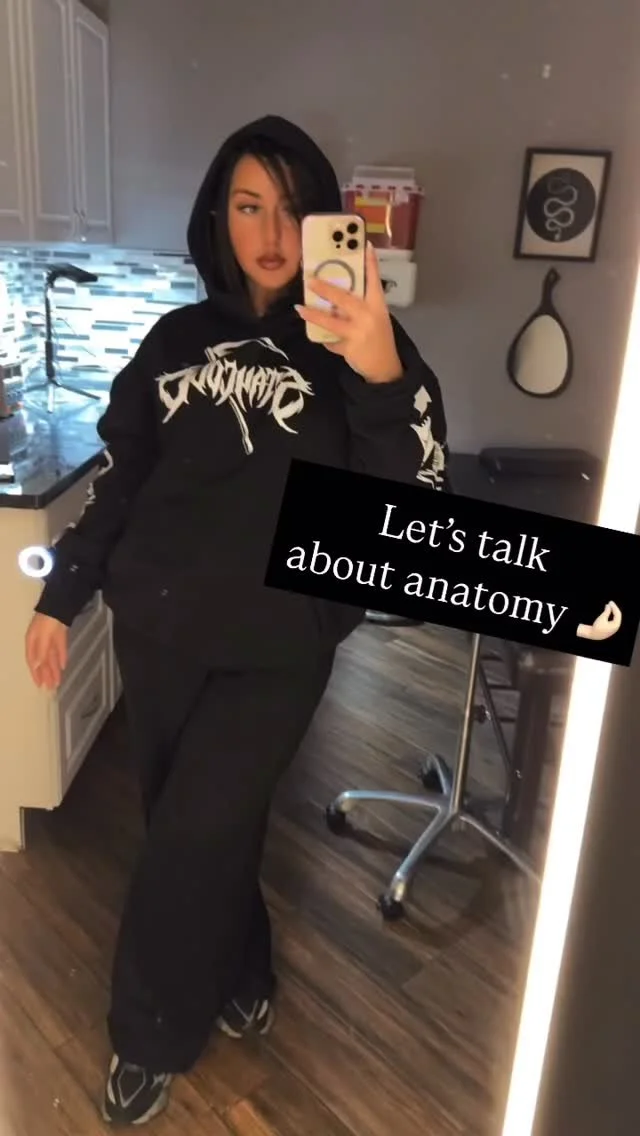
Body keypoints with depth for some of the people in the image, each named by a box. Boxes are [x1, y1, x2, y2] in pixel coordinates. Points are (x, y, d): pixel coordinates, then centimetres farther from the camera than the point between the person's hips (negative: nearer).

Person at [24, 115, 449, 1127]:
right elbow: (118, 477, 11)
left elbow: (416, 502, -16)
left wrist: (384, 377, -32)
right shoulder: (178, 339, 6)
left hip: (278, 648, -3)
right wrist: (60, 595, 12)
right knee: (192, 826, 15)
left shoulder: (356, 345, -5)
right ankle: (239, 976, 44)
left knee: (190, 841, 1)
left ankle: (151, 1037, 30)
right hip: (157, 631, 4)